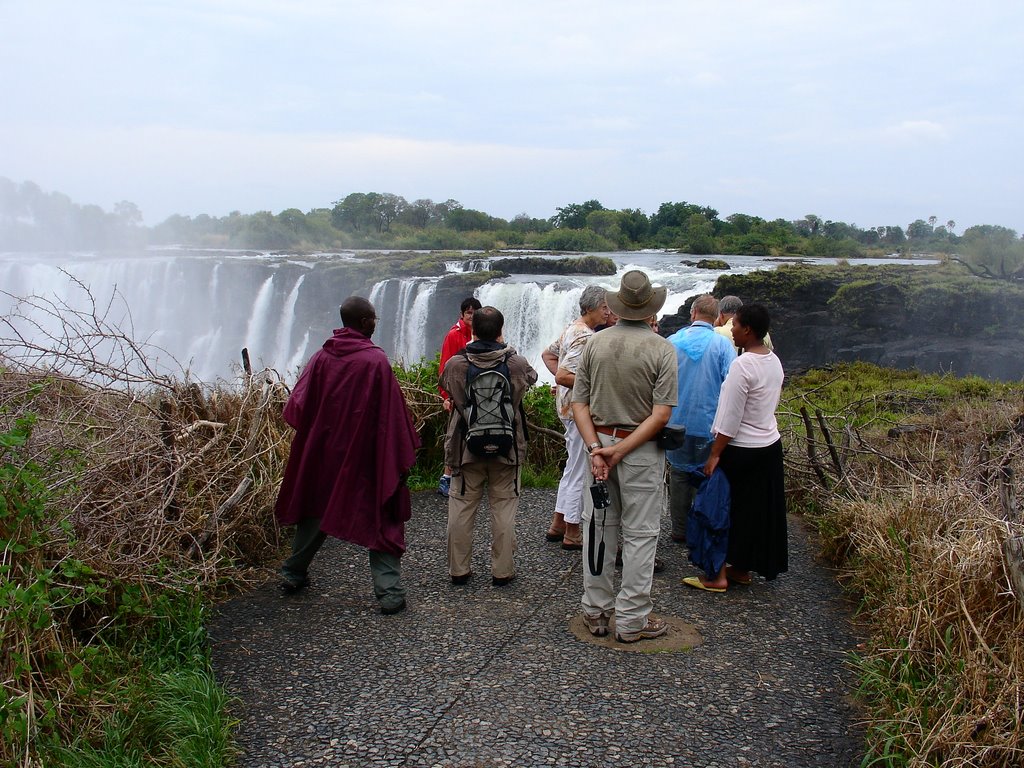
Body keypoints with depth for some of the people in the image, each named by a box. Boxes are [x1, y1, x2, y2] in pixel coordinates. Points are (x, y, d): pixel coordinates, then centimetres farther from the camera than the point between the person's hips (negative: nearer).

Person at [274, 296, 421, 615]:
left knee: (315, 511, 21)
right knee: (379, 520, 4)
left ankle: (293, 574, 34)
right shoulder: (376, 360, -14)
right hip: (366, 457, -4)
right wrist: (403, 455, -7)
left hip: (322, 453, 4)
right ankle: (389, 592, 0)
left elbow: (298, 406, 1)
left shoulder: (321, 357, -2)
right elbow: (392, 414, -14)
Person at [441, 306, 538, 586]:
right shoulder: (517, 363, -10)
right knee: (504, 508, 9)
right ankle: (502, 571, 14)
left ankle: (458, 569, 19)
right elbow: (531, 378, 12)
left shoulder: (455, 364, -11)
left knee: (461, 508, 10)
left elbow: (445, 387, 10)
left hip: (466, 449, 0)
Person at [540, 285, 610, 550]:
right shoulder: (585, 337, -20)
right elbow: (563, 376, -27)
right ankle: (572, 533, 9)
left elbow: (547, 354, 21)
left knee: (573, 467, 19)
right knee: (580, 471, -1)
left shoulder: (571, 328, 10)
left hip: (568, 406, 10)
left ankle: (557, 524, 27)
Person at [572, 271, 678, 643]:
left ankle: (596, 612, 24)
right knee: (640, 535, 6)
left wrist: (596, 448, -9)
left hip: (599, 442, 4)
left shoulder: (595, 343, 0)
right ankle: (632, 620, 12)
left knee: (598, 528, 13)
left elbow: (579, 403, -3)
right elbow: (661, 414, -16)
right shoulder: (661, 348, -10)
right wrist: (619, 452, -15)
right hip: (642, 450, -3)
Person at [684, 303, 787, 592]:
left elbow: (730, 419, -22)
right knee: (757, 509, 15)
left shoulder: (742, 365, -22)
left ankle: (717, 575, 10)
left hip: (741, 450, -8)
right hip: (771, 444, 8)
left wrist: (714, 454, -16)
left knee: (726, 508, 4)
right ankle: (742, 568, 28)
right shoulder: (774, 361, 4)